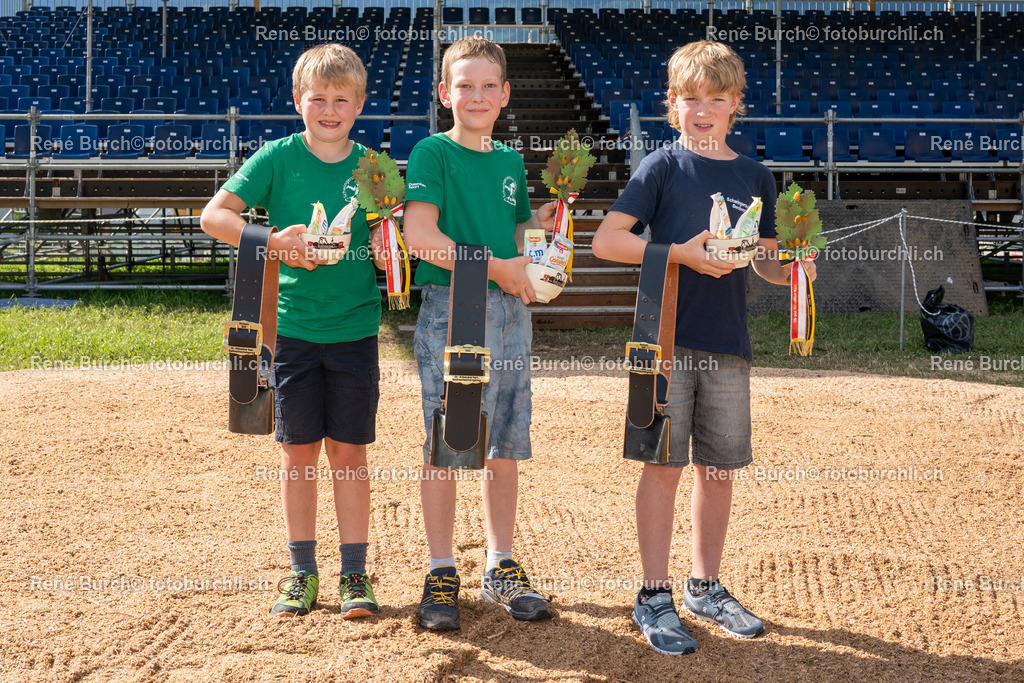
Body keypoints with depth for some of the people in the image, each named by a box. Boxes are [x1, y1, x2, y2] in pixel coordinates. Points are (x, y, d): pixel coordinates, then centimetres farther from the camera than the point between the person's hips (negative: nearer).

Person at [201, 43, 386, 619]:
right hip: (293, 326, 0)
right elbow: (214, 215, -4)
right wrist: (273, 241, -18)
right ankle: (303, 572, 18)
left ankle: (355, 573, 14)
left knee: (348, 451, 4)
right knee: (299, 450, 6)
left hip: (356, 327, 1)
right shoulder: (279, 157, -1)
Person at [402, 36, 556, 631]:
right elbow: (420, 236, -14)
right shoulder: (432, 152, -2)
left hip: (510, 310, 6)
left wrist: (541, 220, 4)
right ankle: (442, 574, 9)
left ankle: (502, 568, 20)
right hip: (451, 308, -5)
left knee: (507, 444, 8)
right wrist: (495, 267, -14)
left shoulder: (510, 161, 16)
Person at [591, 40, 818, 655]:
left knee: (720, 468, 10)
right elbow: (606, 240, -8)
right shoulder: (663, 167, -1)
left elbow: (765, 259, 16)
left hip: (728, 342, 4)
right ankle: (655, 597, 9)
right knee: (665, 464, -2)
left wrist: (789, 269, -6)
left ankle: (706, 587, 25)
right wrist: (682, 253, -17)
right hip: (666, 335, -4)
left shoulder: (755, 177, 10)